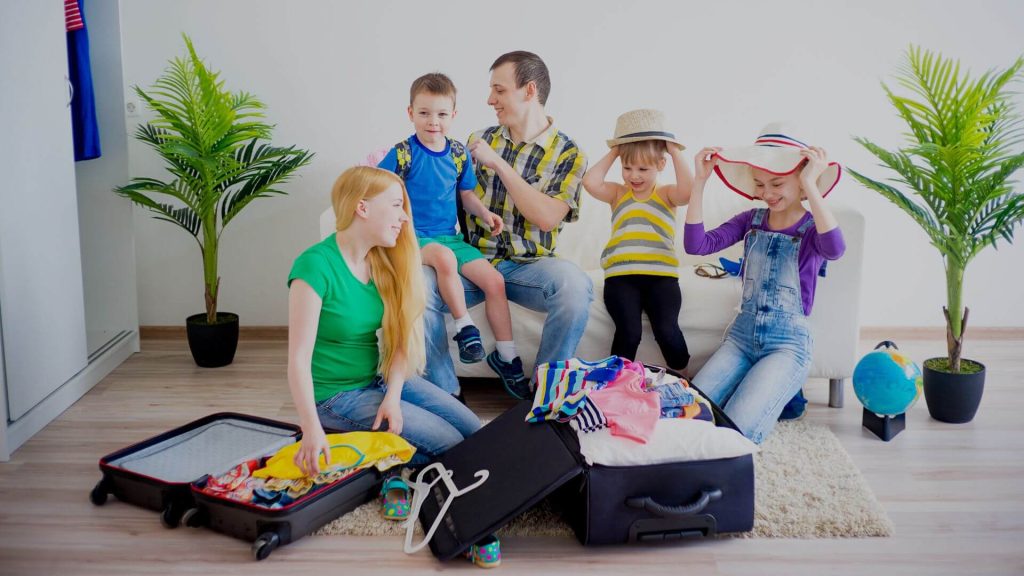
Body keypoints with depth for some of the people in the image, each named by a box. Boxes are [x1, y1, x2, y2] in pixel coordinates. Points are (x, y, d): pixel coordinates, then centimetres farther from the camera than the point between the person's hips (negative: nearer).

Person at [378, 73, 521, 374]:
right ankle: (465, 327, -21)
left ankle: (507, 356, 6)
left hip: (450, 236, 6)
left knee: (494, 280, -6)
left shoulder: (458, 153, 7)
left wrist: (485, 213, 2)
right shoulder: (402, 153, -7)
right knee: (444, 257, -38)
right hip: (414, 237, -5)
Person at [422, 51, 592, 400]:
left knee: (574, 285, -35)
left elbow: (547, 217, -13)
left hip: (528, 265, -2)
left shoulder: (567, 153, 2)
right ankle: (446, 394, -11)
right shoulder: (480, 140, 13)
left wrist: (498, 163, -13)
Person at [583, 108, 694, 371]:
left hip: (661, 276, 0)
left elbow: (687, 191, -12)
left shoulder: (666, 195, 11)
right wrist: (613, 153, 7)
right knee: (629, 331, -23)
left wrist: (676, 152, -2)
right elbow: (590, 182, -4)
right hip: (620, 278, 0)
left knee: (667, 330, -19)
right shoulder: (618, 193, 14)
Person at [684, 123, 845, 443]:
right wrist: (699, 182, -13)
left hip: (787, 343, -4)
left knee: (735, 431, -22)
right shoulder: (751, 220, 7)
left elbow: (834, 249, -31)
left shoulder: (812, 228, -5)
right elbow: (697, 244, -7)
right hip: (742, 334, 4)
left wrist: (810, 185, -33)